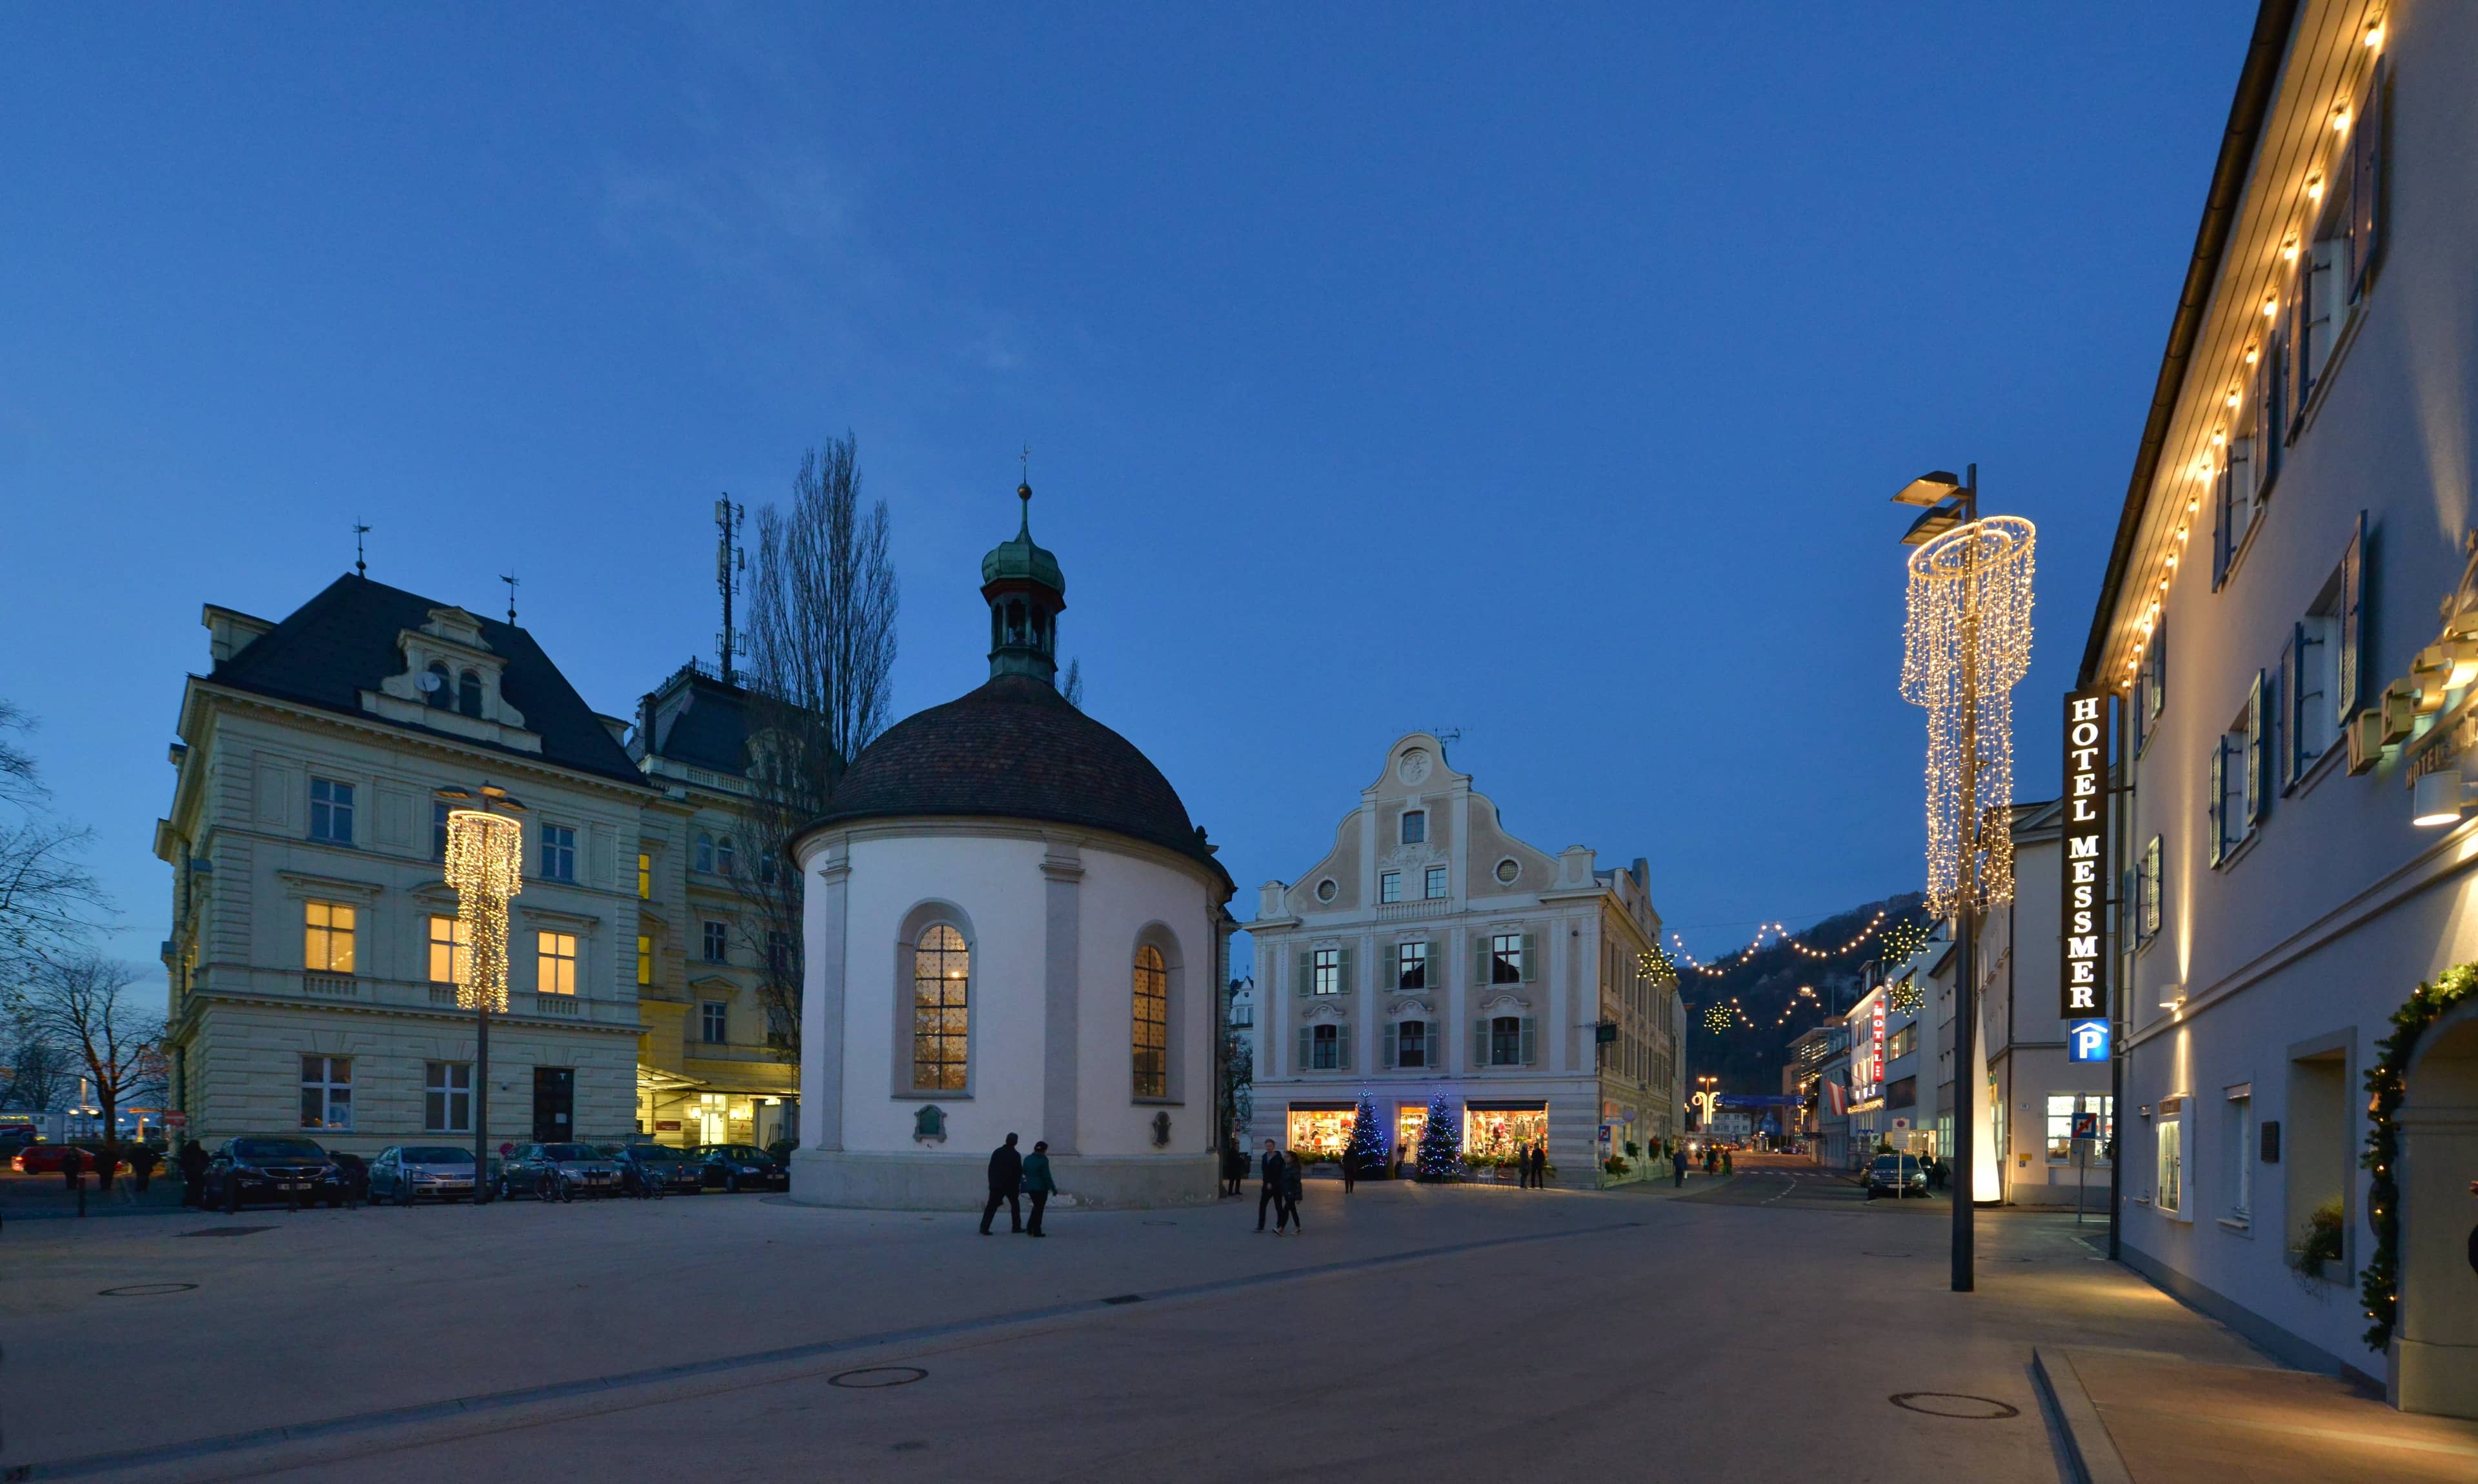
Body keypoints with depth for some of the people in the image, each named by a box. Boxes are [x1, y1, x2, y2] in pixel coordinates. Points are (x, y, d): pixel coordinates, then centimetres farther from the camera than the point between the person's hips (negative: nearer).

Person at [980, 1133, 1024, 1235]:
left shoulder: (997, 1152, 2)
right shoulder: (1016, 1155, -5)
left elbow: (990, 1169, 4)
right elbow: (1019, 1172, -2)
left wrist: (991, 1183, 10)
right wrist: (1017, 1184, 12)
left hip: (996, 1184, 2)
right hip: (1011, 1185, -2)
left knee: (992, 1206, 0)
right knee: (1015, 1205, 16)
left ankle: (984, 1227, -11)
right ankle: (1016, 1227, 17)